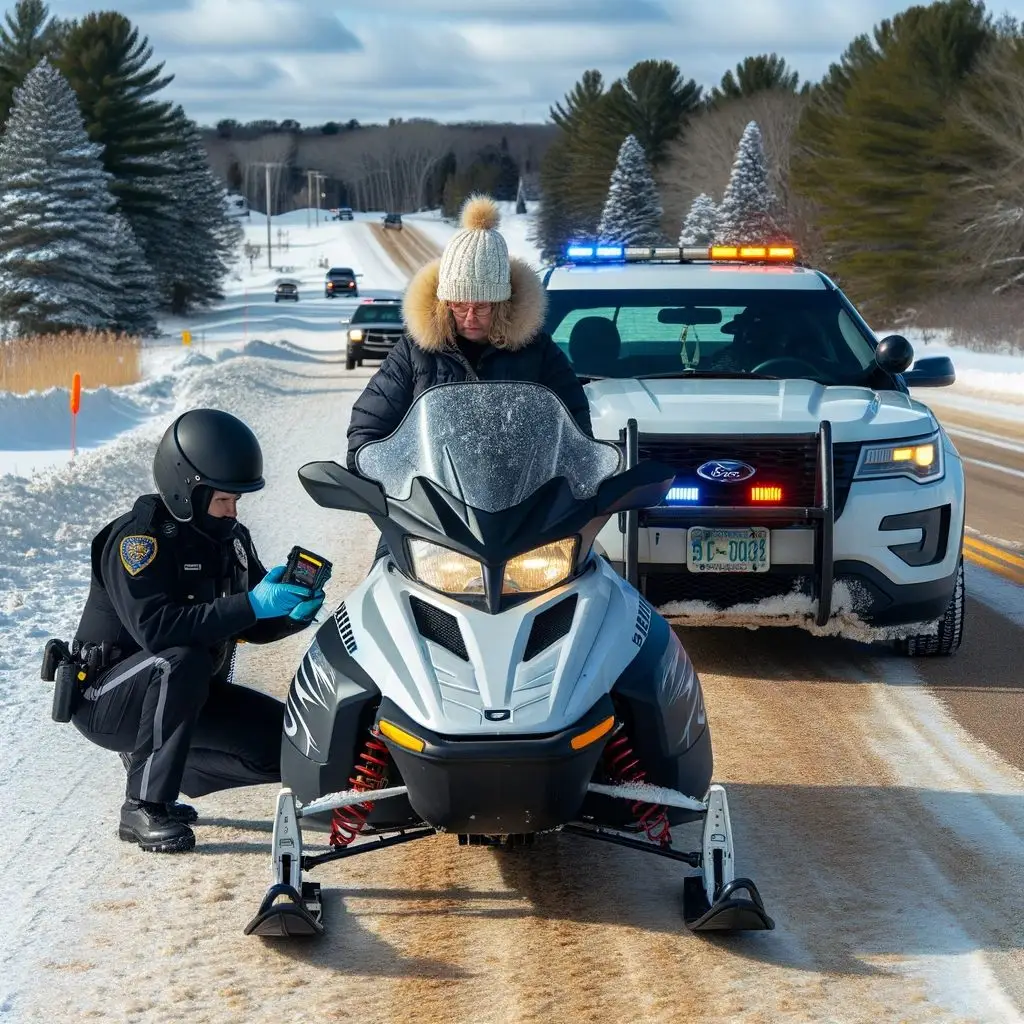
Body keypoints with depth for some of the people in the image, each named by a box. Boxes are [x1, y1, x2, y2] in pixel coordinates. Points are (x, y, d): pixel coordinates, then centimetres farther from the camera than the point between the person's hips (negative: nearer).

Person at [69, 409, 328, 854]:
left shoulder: (230, 538, 3)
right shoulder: (139, 537, -21)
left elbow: (253, 626, 6)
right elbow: (153, 626, -35)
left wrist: (294, 613, -17)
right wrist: (251, 605, -39)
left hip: (192, 694, 8)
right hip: (107, 700, -8)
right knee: (181, 662, -38)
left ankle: (151, 764, 13)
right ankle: (143, 808, -26)